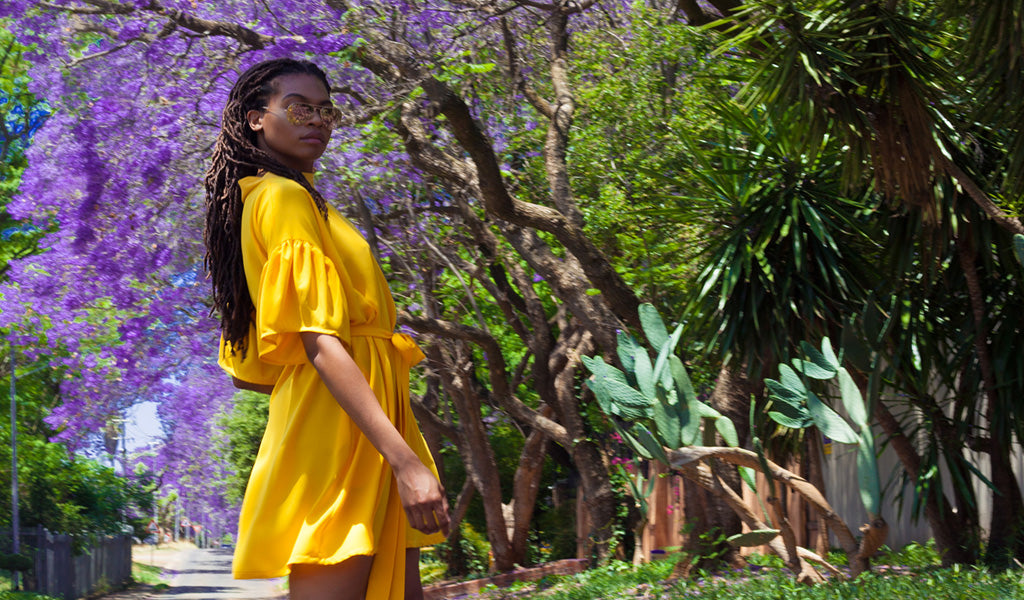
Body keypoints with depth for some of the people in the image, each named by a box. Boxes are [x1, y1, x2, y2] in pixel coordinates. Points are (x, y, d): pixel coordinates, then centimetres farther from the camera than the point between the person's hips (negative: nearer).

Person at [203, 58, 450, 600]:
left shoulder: (254, 202, 22)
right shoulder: (286, 197, -8)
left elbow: (244, 370, 21)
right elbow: (319, 342, -19)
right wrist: (406, 460, -25)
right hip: (341, 432, -10)